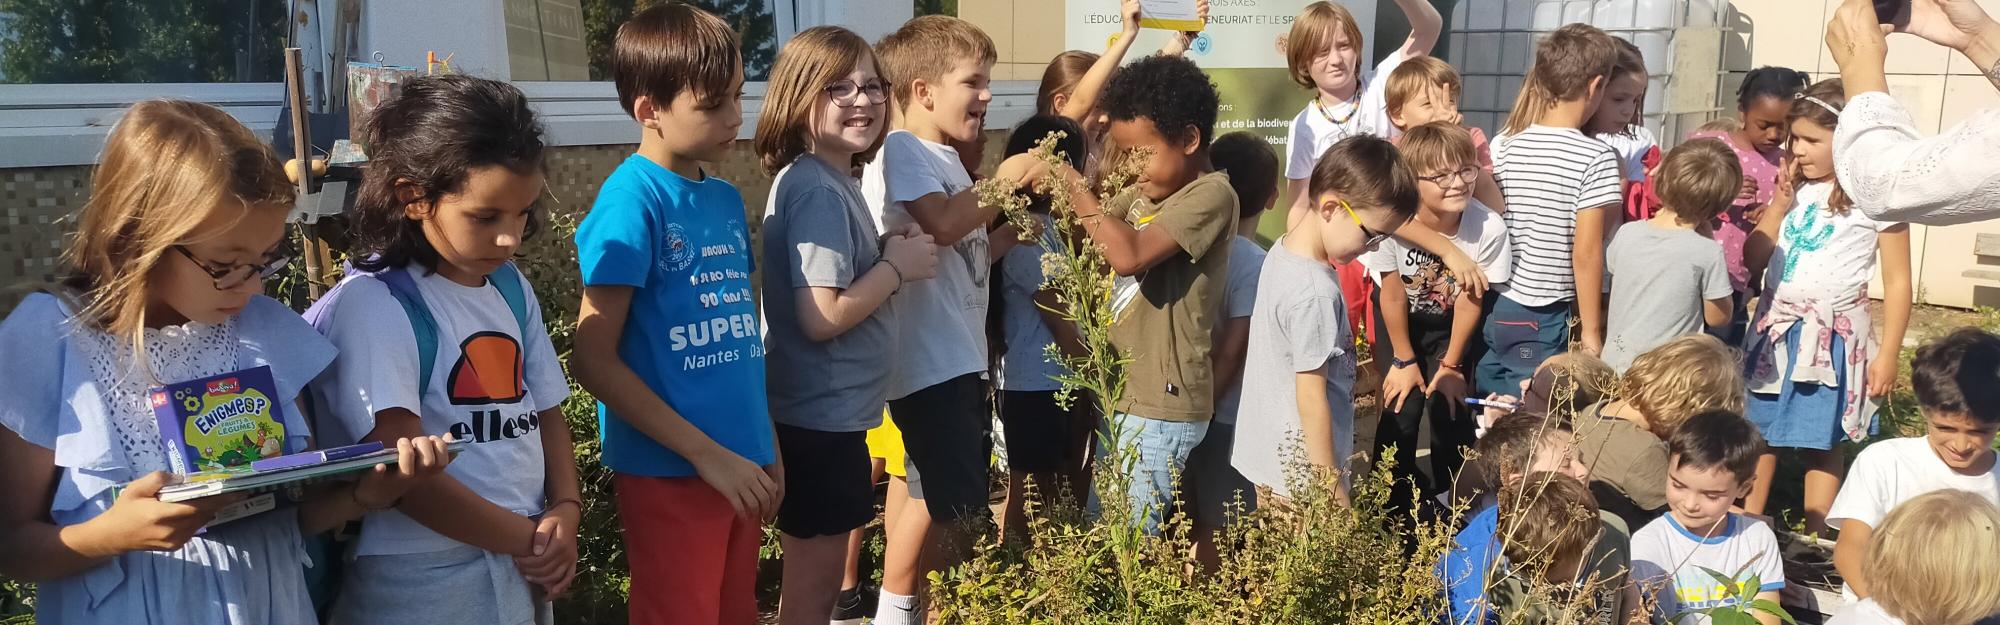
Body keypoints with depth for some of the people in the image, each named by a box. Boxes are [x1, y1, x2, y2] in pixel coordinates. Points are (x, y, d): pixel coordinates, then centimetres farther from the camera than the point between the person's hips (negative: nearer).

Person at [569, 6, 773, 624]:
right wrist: (705, 454, -16)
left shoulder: (725, 198, 8)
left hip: (739, 464, 7)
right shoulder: (632, 201, -13)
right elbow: (593, 360, -16)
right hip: (670, 473, -7)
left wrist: (766, 446, 12)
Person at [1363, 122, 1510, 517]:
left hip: (1451, 322, 1)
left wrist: (1451, 365, -5)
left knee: (1451, 406, -4)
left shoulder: (1489, 228, -31)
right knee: (1402, 407, -7)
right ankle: (1394, 505, 15)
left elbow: (1469, 301, -16)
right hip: (1399, 319, -1)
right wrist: (1404, 361, -8)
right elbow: (1393, 297, -19)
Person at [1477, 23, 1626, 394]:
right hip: (1543, 321, -5)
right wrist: (1591, 331, -5)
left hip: (1495, 306, 6)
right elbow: (1585, 253, -13)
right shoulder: (1596, 158, -13)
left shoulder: (1504, 145, 3)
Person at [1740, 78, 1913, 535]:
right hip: (1775, 327, 5)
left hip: (1830, 336, -5)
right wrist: (1779, 205, -5)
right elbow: (1753, 260, 5)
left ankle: (1813, 541, 14)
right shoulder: (1797, 188, 7)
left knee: (1818, 443, 2)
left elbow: (1897, 283, -7)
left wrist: (1887, 355, -8)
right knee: (1757, 430, 10)